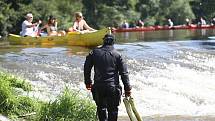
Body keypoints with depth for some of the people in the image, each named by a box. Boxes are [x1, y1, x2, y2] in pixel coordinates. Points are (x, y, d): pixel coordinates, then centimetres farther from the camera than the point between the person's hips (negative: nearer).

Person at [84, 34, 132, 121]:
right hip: (113, 87, -1)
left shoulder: (94, 52, 4)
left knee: (101, 107, 17)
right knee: (113, 109, 7)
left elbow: (87, 68, 10)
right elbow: (124, 72, -2)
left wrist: (88, 82, 21)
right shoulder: (117, 55, -1)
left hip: (98, 87, 2)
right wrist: (127, 88, 1)